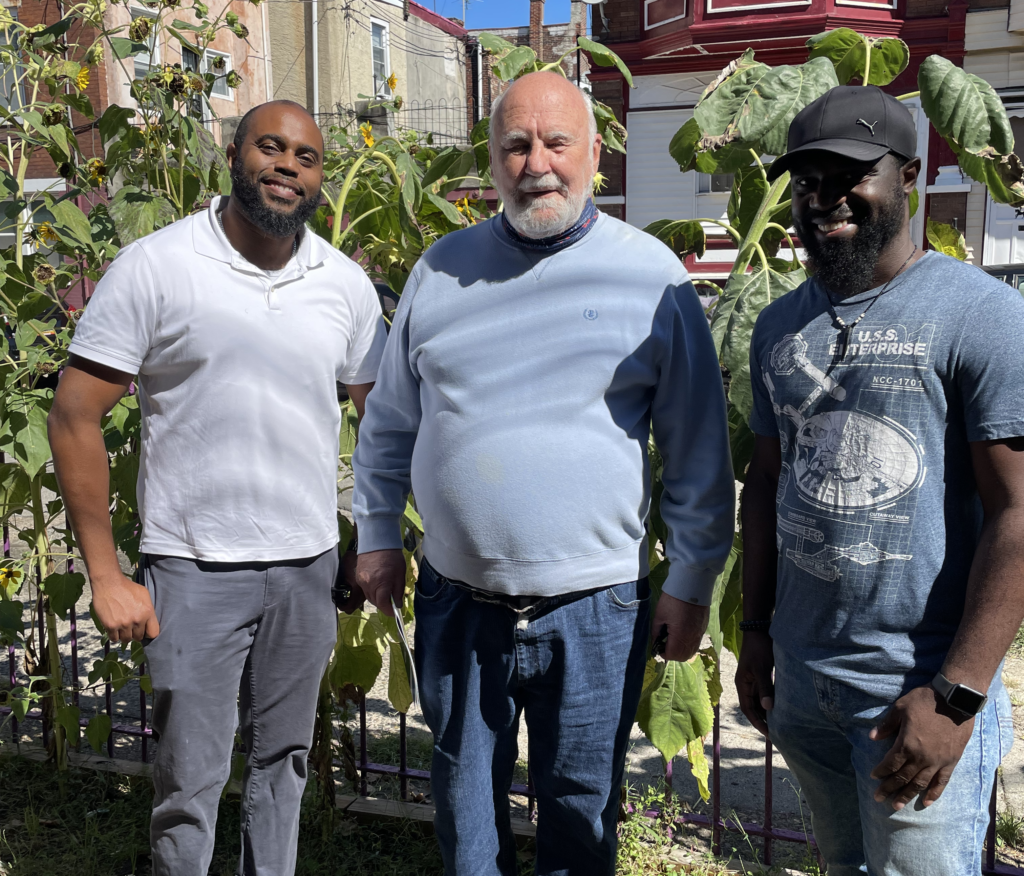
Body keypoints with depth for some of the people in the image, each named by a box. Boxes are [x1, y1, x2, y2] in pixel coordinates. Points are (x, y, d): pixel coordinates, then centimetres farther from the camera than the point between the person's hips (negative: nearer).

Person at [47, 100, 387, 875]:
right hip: (195, 570, -3)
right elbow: (75, 418, -7)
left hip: (309, 566, 3)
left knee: (283, 762, 17)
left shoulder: (346, 285, 3)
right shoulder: (155, 267, -7)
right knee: (191, 778, 5)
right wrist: (106, 575, -10)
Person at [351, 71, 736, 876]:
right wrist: (377, 534, 12)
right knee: (463, 796, 20)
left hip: (594, 608, -2)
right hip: (456, 600, 3)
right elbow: (391, 418, 12)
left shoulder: (652, 275, -5)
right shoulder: (442, 269, 4)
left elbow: (697, 447, -2)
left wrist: (693, 581, -1)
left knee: (581, 808, 15)